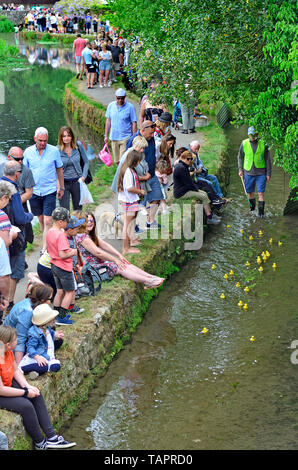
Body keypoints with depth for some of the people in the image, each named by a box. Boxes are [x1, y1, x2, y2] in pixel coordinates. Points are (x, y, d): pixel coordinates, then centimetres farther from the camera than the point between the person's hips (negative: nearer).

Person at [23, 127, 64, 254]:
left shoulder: (54, 151, -5)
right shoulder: (28, 152, 0)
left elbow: (59, 169, 7)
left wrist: (61, 187, 12)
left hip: (50, 191, -2)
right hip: (34, 191, 2)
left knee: (47, 222, -8)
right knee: (41, 220, 14)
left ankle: (45, 249, -6)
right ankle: (47, 241, 32)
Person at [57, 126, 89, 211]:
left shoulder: (78, 145, -5)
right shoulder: (57, 150, -10)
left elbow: (86, 162, 6)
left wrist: (83, 177, -4)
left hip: (77, 181, 2)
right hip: (63, 183, -2)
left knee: (78, 209, 12)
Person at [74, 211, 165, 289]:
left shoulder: (91, 235, 17)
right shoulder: (82, 236, -17)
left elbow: (105, 245, 15)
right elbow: (98, 252, -20)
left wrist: (119, 255, 4)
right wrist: (115, 260, -12)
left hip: (99, 262, 10)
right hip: (93, 267, -10)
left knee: (125, 264, -3)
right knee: (120, 268, -18)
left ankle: (151, 277, -12)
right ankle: (148, 281, -22)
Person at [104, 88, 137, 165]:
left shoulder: (130, 107, -6)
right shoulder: (111, 105, 5)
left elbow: (134, 123, -4)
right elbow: (108, 121, 11)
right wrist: (106, 135, 10)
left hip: (126, 138, -4)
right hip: (114, 137, 4)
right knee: (117, 161, 10)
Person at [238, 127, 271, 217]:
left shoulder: (263, 143, -4)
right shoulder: (244, 143, 0)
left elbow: (267, 159, 1)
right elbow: (240, 157, 11)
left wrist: (268, 173, -1)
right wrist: (240, 169, 2)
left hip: (261, 173, -2)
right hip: (248, 172, 2)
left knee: (261, 193, -7)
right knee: (250, 192, 11)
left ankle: (261, 212, -1)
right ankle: (252, 207, 35)